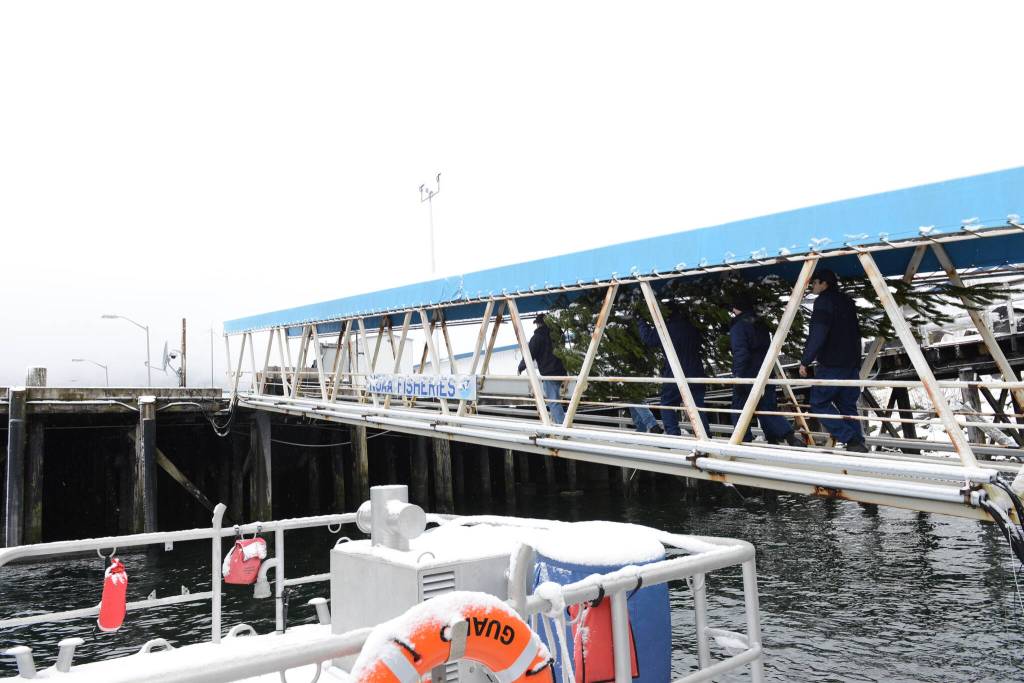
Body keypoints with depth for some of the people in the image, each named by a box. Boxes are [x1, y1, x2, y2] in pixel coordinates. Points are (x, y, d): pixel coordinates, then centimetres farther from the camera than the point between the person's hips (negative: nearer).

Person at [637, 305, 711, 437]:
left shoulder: (667, 329, -10)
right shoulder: (693, 329, 7)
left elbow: (648, 338, -2)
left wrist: (642, 323, 14)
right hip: (696, 376, 4)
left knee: (667, 406, 9)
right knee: (698, 406, 9)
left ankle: (673, 434, -1)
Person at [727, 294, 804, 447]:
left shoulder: (738, 326, -11)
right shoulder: (761, 324, 14)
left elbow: (740, 353, -21)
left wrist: (738, 377, -21)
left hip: (747, 377, -7)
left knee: (739, 410, 7)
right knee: (768, 409, 10)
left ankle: (743, 442, 8)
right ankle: (790, 436, -1)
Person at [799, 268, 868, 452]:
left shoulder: (824, 301, -8)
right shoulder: (847, 302, 18)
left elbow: (817, 335, -19)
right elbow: (856, 334, 22)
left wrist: (805, 361, -16)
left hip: (831, 364, -8)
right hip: (852, 363, 8)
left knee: (819, 403, -2)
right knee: (848, 405, 11)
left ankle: (851, 440, -12)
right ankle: (857, 444, 5)